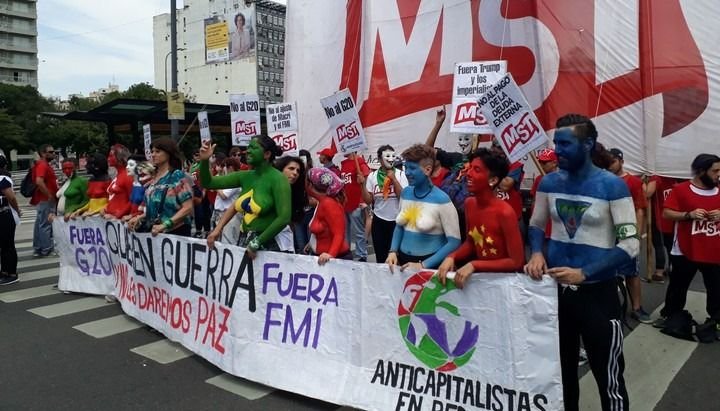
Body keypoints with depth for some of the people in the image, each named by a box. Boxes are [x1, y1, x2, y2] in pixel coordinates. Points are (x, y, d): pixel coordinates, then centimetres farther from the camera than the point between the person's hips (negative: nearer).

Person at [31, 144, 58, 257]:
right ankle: (47, 249, 0)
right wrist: (49, 195, -23)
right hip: (46, 200, -11)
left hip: (44, 199, 11)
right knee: (46, 224, -5)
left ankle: (38, 248, 20)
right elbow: (39, 182, -30)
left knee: (40, 224, 13)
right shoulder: (42, 165, -16)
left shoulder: (45, 165, 16)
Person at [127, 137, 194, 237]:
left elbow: (188, 208, -16)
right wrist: (139, 217, 6)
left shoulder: (178, 176, -9)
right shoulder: (154, 178, 11)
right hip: (155, 232, 6)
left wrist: (164, 225, -22)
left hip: (175, 232, -6)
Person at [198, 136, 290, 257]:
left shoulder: (278, 179, -13)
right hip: (244, 240, 6)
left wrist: (257, 243, -16)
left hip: (269, 243, -6)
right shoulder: (245, 176, 5)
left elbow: (284, 218, -20)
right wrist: (204, 160, -9)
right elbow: (208, 183, 8)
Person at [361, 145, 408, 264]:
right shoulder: (372, 176, -1)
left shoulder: (400, 174, -5)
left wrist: (394, 179, -16)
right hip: (379, 220, 2)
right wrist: (362, 184, -13)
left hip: (396, 220, -1)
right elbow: (368, 200, 0)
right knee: (380, 256, 11)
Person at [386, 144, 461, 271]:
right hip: (403, 261, 5)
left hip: (430, 264, -5)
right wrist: (393, 251, -3)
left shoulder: (441, 200, -15)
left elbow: (454, 242, -15)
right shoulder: (405, 193, 1)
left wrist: (423, 265, -17)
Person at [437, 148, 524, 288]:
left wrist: (474, 265, -22)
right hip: (480, 274, 5)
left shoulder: (505, 212, -22)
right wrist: (451, 257, -8)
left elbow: (517, 262, -19)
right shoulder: (469, 203, -2)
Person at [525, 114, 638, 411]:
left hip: (597, 291, -4)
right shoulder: (549, 182, 0)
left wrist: (584, 273, -23)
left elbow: (630, 244, -14)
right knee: (561, 369, 21)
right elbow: (536, 226, 11)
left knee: (608, 376, 5)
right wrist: (537, 254, -10)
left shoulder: (612, 186, -12)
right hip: (555, 288, 4)